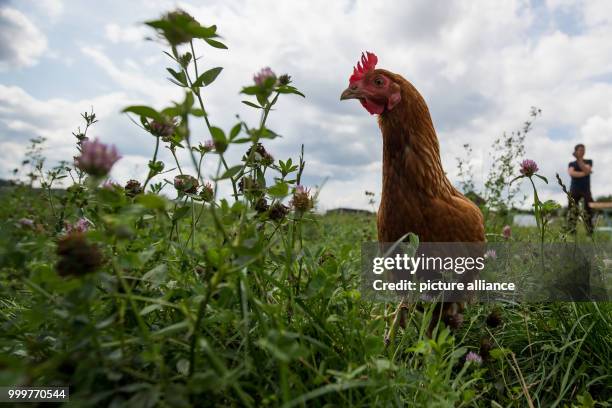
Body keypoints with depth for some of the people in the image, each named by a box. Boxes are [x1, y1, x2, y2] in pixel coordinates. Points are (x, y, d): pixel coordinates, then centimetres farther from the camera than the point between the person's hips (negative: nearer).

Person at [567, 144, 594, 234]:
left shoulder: (588, 162, 14)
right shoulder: (572, 164, 12)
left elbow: (586, 170, -8)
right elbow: (571, 173, -8)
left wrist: (579, 159, -12)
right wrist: (584, 173, -11)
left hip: (586, 190, 1)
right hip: (574, 190, -1)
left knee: (588, 211, -10)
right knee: (573, 211, -11)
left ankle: (590, 233, -10)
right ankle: (572, 231, -14)